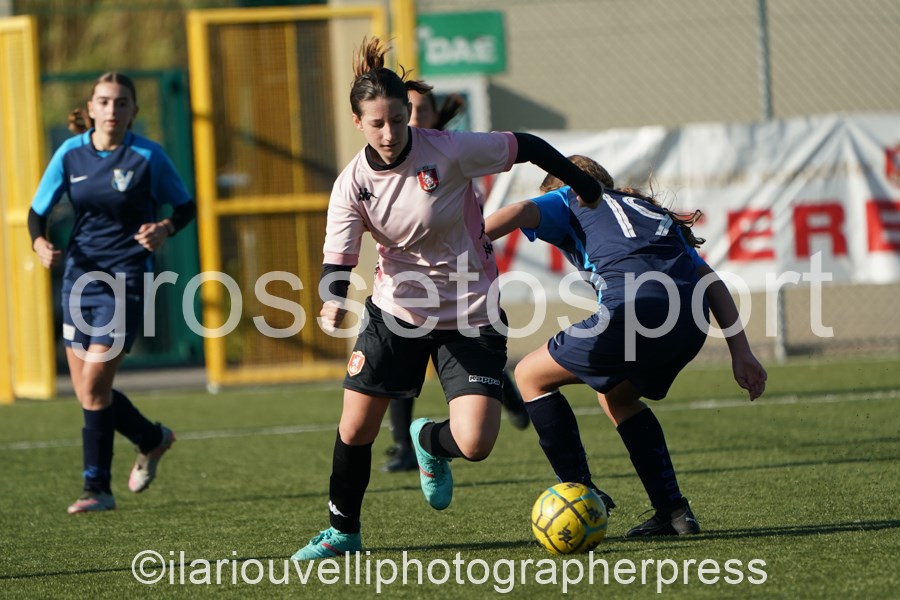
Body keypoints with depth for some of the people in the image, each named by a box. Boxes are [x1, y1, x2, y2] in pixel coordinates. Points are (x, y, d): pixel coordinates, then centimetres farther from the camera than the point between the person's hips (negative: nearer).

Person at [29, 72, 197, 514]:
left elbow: (186, 206, 3)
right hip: (80, 274, 5)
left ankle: (98, 489, -3)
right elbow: (38, 211, 5)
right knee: (86, 390, 8)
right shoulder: (70, 154, 1)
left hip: (126, 277, -5)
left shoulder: (147, 157, -8)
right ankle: (153, 439, 35)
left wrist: (165, 229, -18)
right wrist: (40, 244, -15)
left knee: (94, 383, -14)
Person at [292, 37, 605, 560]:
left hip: (470, 315, -2)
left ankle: (428, 442, 25)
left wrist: (589, 189, 2)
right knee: (355, 429, -1)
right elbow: (338, 258, -13)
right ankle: (343, 531, 24)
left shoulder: (449, 150, -19)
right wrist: (333, 302, -36)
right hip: (395, 311, 2)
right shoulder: (353, 183, -10)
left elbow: (526, 147, -7)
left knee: (475, 445, -13)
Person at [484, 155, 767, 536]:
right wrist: (741, 352, 24)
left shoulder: (571, 200, 25)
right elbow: (711, 281, 28)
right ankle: (673, 511, 22)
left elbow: (519, 213, 2)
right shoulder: (649, 210, 38)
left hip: (634, 308, -6)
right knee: (617, 396, 32)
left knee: (531, 375, 16)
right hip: (692, 320, 6)